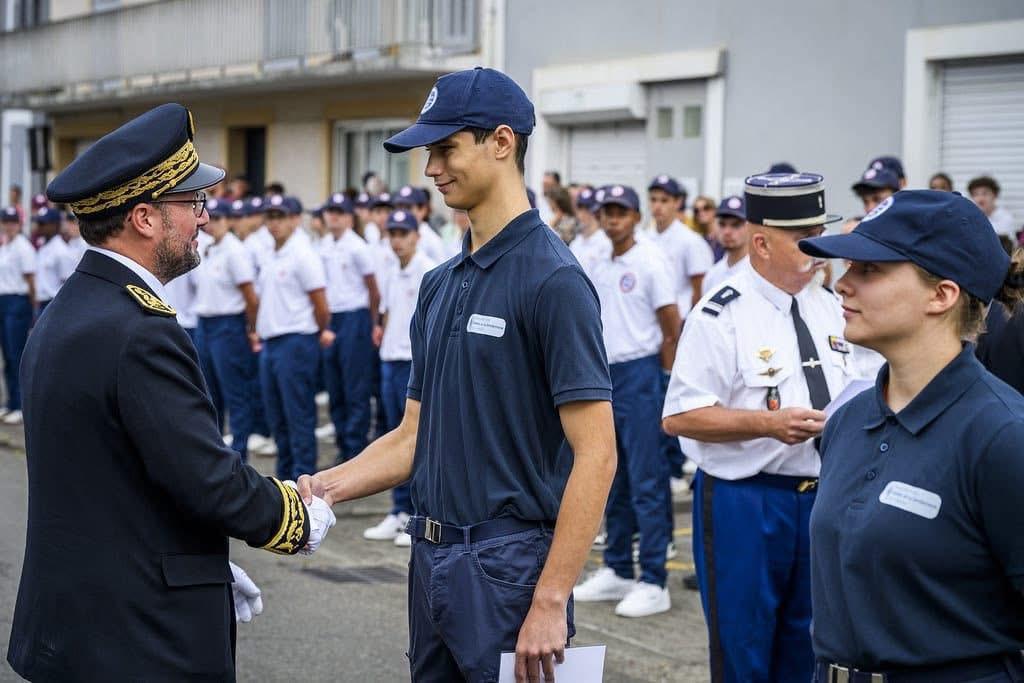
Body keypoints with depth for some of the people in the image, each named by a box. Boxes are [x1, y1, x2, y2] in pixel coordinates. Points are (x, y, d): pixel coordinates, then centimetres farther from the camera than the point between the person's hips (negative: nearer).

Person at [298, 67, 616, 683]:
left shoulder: (552, 279, -13)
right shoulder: (441, 284, 12)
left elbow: (595, 453, -17)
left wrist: (551, 600, -21)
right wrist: (330, 485, -1)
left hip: (508, 563, -8)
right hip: (432, 560, 8)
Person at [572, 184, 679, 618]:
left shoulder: (649, 262, -7)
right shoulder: (599, 269, 14)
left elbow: (672, 330, -8)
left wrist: (659, 380, -6)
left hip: (638, 374, -8)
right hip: (604, 375, 8)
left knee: (646, 482, -7)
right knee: (613, 480, 13)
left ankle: (654, 583, -4)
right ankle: (617, 571, 21)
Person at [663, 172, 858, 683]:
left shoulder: (828, 306, 9)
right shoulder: (721, 316, -13)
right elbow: (678, 417, -17)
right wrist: (769, 423, -25)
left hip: (820, 498, 6)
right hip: (744, 501, -6)